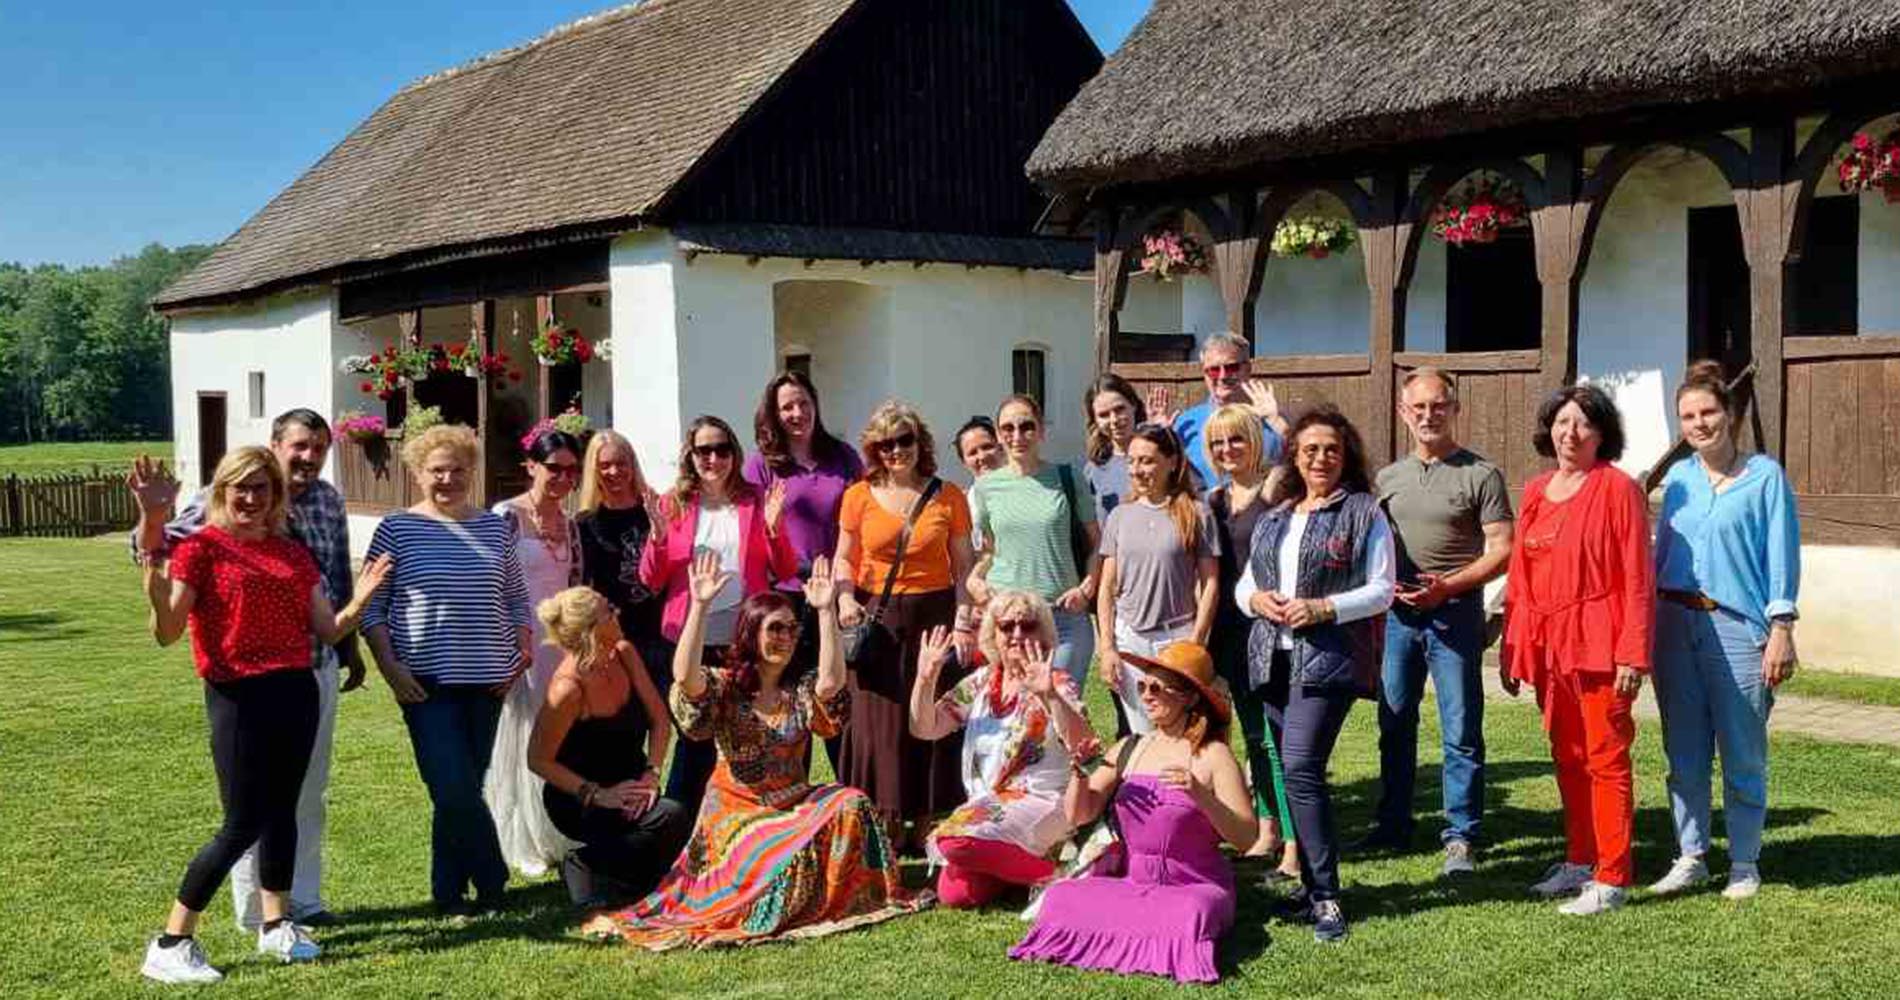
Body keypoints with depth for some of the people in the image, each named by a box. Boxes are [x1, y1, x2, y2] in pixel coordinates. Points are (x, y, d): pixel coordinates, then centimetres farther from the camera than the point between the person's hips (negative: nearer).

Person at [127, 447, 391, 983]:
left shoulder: (293, 553, 11)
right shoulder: (201, 546, -6)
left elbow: (327, 631, 12)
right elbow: (166, 629, -19)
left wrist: (361, 598, -6)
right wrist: (152, 542, -30)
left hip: (297, 692, 6)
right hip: (238, 695, -6)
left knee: (283, 808, 13)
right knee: (243, 823, -6)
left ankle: (276, 925, 28)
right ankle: (170, 944, 5)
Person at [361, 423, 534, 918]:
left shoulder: (495, 528, 10)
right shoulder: (397, 529, 0)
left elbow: (517, 598, 16)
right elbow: (371, 605, 0)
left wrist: (523, 652, 4)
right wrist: (389, 666, -9)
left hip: (485, 681, 3)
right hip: (426, 683, -3)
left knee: (462, 792, 7)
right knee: (456, 792, -11)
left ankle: (450, 895, 18)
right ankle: (492, 886, 6)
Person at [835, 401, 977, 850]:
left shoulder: (948, 497, 3)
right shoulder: (859, 497, 5)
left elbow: (964, 568, 5)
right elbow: (844, 559, 12)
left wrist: (965, 621, -5)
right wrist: (845, 597, -7)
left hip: (933, 615, 0)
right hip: (876, 619, 0)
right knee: (878, 723, -1)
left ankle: (928, 823, 10)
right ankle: (884, 826, 8)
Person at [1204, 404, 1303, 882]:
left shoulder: (1275, 486, -6)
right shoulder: (1213, 500, 13)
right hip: (1230, 628, 7)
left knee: (1276, 736, -8)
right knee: (1253, 732, 15)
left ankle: (1294, 848, -5)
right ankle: (1267, 831, 27)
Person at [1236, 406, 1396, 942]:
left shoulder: (1364, 513, 1)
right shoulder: (1273, 519, 18)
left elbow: (1381, 590, -4)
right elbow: (1243, 583, 22)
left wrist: (1323, 609, -15)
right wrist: (1255, 599, -1)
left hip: (1328, 658, -6)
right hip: (1273, 657, 6)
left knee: (1301, 768, -17)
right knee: (1294, 771, 9)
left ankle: (1325, 897, -12)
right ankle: (1313, 881, 21)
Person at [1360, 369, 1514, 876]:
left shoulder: (1481, 475, -3)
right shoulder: (1387, 478, 12)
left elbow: (1501, 549, -7)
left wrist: (1448, 584, -18)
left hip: (1455, 614, -5)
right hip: (1397, 613, 5)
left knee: (1460, 733, -2)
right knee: (1395, 724, 12)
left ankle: (1460, 837, 6)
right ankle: (1393, 826, 23)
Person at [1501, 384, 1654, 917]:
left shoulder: (1618, 488, -6)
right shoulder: (1535, 491, 12)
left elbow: (1637, 577, -9)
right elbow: (1520, 576, 14)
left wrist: (1633, 654, -15)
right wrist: (1511, 647, 11)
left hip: (1598, 645, -6)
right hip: (1547, 646, 6)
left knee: (1605, 759, -2)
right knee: (1567, 758, 14)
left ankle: (1612, 878, 3)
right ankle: (1580, 861, 26)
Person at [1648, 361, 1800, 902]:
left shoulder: (1765, 476, 0)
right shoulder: (1677, 477, 11)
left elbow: (1782, 555, -3)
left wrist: (1781, 629, -10)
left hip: (1736, 625, -4)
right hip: (1675, 623, 4)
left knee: (1742, 755, 2)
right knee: (1684, 752, 9)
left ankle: (1745, 862, 14)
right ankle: (1690, 856, 18)